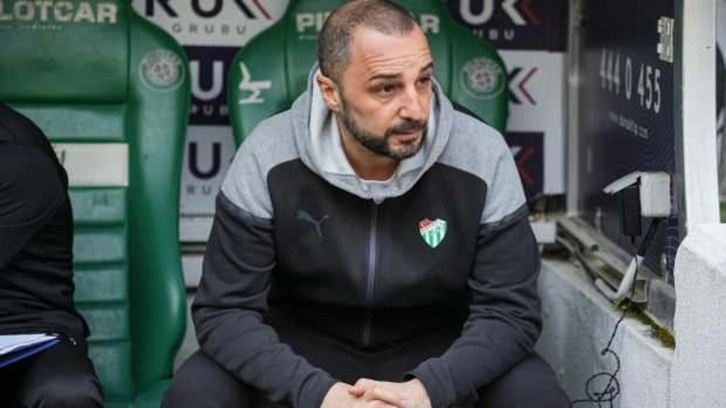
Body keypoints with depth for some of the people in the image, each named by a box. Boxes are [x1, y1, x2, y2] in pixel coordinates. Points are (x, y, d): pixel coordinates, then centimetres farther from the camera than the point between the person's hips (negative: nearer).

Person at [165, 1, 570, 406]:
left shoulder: (483, 156, -18)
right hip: (306, 344, 0)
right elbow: (225, 309, -16)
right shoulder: (266, 159, -18)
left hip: (440, 351, 1)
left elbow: (510, 309, -14)